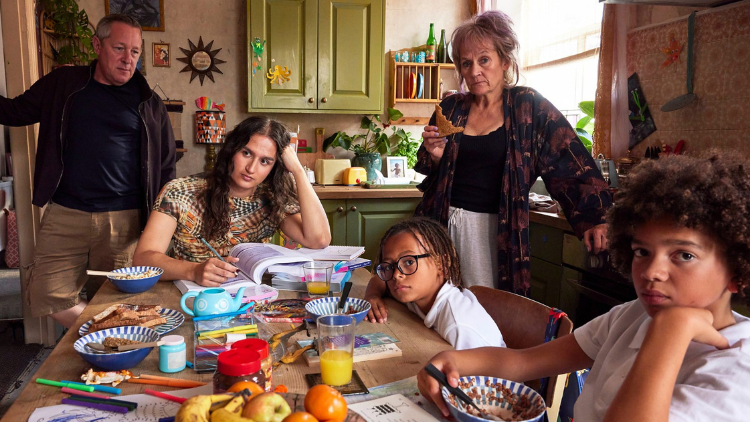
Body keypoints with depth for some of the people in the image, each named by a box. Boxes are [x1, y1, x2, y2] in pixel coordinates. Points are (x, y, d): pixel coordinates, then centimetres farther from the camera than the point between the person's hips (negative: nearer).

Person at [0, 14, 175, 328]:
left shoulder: (148, 102, 5)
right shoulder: (62, 85, 8)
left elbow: (165, 167, 9)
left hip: (124, 219, -1)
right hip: (65, 214, 2)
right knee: (46, 297, 0)